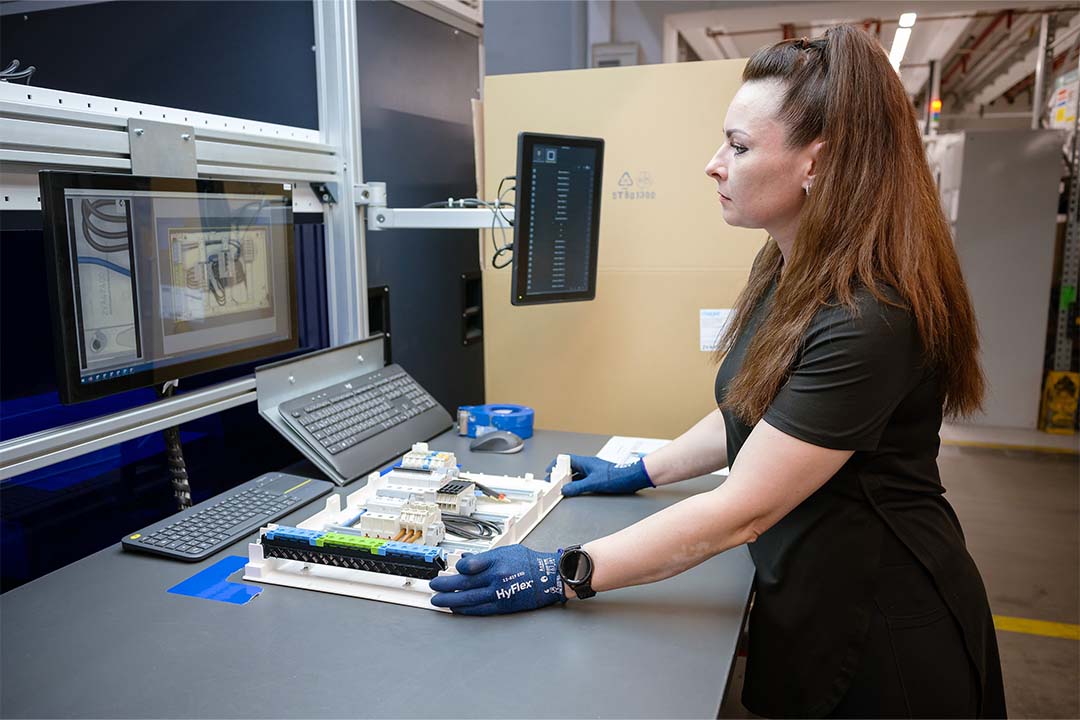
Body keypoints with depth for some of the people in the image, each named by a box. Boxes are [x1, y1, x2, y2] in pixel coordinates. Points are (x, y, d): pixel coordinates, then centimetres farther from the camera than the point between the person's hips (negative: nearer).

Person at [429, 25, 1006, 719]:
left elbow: (741, 510, -30)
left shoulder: (869, 318, -31)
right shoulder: (786, 268, -1)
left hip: (881, 631, -8)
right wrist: (642, 472, 10)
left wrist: (564, 575, -27)